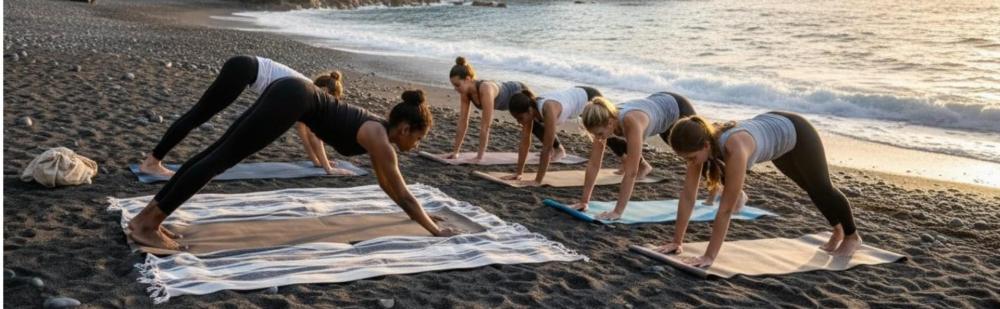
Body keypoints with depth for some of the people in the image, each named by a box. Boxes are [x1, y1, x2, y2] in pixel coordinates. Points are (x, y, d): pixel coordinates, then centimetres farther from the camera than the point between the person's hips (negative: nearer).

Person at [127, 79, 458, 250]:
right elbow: (404, 195, -3)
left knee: (217, 152, 4)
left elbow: (386, 182, 32)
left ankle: (147, 215, 6)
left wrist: (417, 214, 39)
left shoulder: (379, 128, 18)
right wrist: (435, 230, 6)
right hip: (292, 98, -9)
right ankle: (147, 224, -10)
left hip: (288, 93, 9)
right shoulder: (380, 139, -6)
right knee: (221, 158, -10)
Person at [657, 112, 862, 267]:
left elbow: (726, 208, -45)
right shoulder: (700, 143, -28)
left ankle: (852, 236, 43)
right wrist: (676, 241, -22)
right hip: (771, 126, 6)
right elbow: (688, 195, -22)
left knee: (821, 189, 15)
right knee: (809, 188, 27)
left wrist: (709, 256, -43)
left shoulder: (735, 149, -47)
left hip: (795, 132, -6)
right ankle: (838, 231, 53)